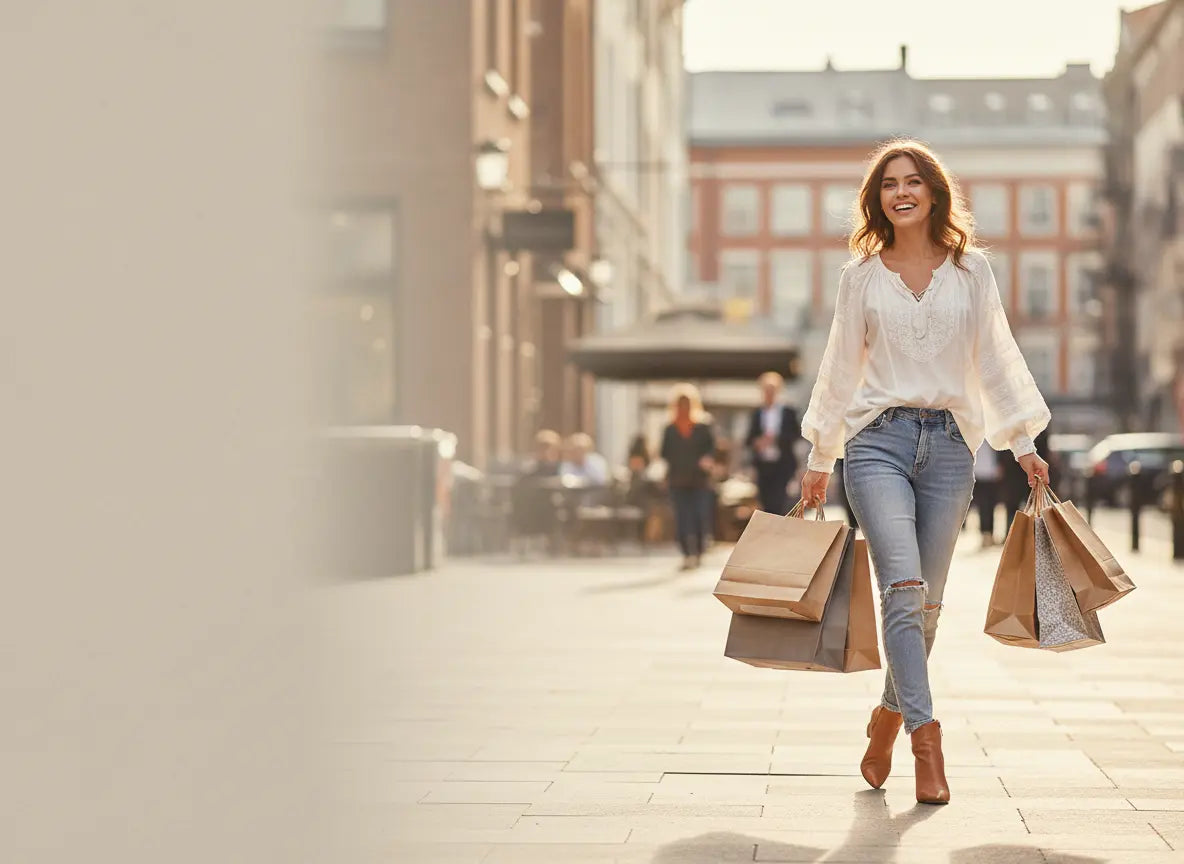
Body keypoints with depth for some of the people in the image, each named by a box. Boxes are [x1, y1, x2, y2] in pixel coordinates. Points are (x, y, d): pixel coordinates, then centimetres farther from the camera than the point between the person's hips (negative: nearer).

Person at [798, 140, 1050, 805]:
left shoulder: (971, 268, 8)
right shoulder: (862, 274, 7)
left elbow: (996, 358, 11)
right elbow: (842, 367, 12)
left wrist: (1024, 443, 9)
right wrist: (820, 458, 14)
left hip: (950, 444, 2)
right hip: (880, 439, -1)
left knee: (925, 602, 5)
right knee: (904, 588, -18)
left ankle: (888, 720, 25)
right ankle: (927, 741, -20)